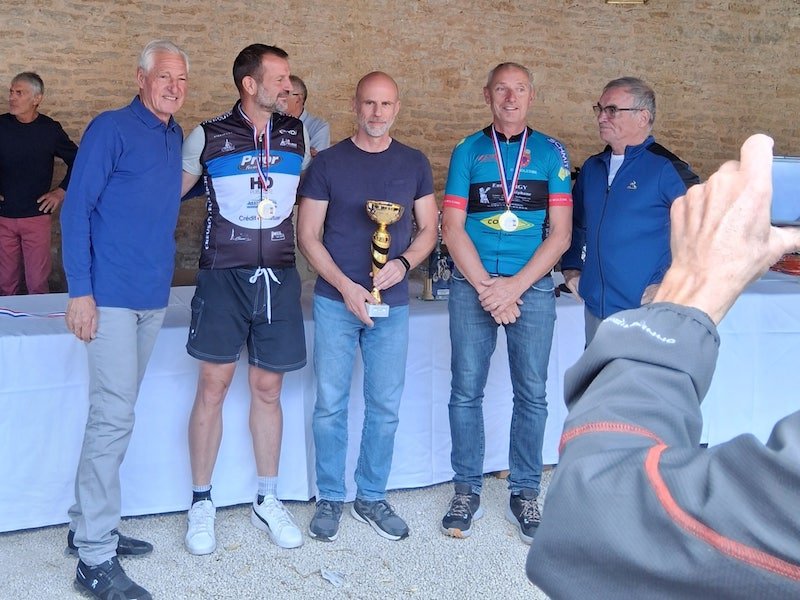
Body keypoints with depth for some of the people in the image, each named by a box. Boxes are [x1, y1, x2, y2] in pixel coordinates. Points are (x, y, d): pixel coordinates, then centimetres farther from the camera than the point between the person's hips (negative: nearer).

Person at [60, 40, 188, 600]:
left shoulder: (179, 138, 13)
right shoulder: (111, 129, -7)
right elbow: (76, 208, -10)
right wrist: (80, 291, -16)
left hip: (154, 297, 7)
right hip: (111, 296, -7)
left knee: (117, 413, 14)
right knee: (113, 418, -8)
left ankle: (92, 524, 26)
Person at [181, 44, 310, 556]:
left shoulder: (297, 135, 8)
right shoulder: (208, 137, -1)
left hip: (279, 277, 3)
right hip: (223, 276, -2)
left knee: (268, 388, 8)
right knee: (213, 385, 0)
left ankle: (268, 500, 21)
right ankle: (202, 503, 15)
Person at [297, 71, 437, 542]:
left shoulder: (414, 164, 6)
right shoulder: (327, 163, 0)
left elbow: (428, 229, 9)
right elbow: (308, 235, -1)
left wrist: (404, 263, -11)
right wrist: (345, 285, -13)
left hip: (391, 303, 2)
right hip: (334, 300, -1)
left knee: (385, 407, 8)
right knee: (330, 405, 4)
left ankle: (372, 497, 24)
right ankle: (330, 499, 19)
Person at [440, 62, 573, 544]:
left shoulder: (551, 153, 8)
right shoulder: (468, 151, 9)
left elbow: (560, 233, 2)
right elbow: (453, 226, 2)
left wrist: (514, 286, -9)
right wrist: (486, 286, -8)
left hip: (532, 286, 0)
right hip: (472, 284, 0)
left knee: (532, 394, 4)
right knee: (466, 391, 3)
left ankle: (525, 494, 17)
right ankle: (467, 491, 16)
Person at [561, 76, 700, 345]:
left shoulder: (665, 167, -10)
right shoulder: (592, 167, 12)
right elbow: (577, 224, 25)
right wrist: (571, 268, 12)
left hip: (647, 314, -6)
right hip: (595, 308, 7)